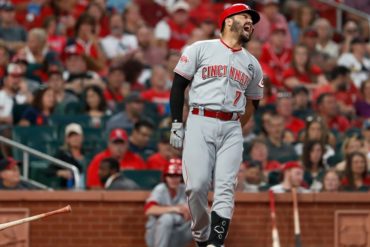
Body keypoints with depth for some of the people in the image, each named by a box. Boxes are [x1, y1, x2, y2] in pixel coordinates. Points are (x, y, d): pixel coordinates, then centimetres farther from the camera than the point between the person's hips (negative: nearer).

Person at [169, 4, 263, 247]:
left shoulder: (253, 64, 18)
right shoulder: (201, 49, 7)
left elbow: (253, 102, 26)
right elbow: (179, 85, 5)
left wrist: (236, 130, 15)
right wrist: (177, 124, -3)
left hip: (232, 128, 3)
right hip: (200, 123, -3)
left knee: (225, 188, -11)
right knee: (197, 185, -13)